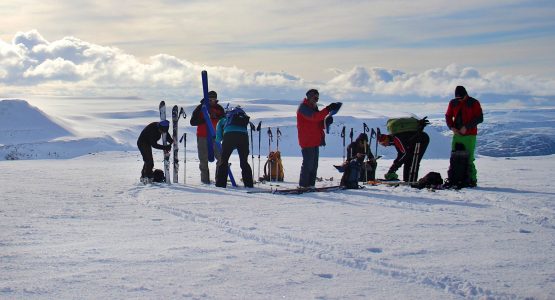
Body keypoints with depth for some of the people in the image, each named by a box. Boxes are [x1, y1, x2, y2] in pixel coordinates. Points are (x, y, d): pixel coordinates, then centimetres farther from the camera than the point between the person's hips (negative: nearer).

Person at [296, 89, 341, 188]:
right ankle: (304, 185, -5)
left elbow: (319, 123, 20)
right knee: (308, 164, -10)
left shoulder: (313, 107, 21)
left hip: (315, 140, 10)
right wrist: (328, 109, -30)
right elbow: (314, 117, -26)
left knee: (314, 164, 10)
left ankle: (310, 185, 14)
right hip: (307, 141, -10)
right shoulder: (304, 107, -9)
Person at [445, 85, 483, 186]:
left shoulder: (474, 103, -3)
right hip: (457, 134, 4)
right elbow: (448, 116, 15)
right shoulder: (453, 103, 9)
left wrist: (466, 127, -15)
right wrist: (452, 127, -3)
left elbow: (479, 118, -7)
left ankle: (472, 179, 0)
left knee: (469, 158, -8)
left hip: (470, 135, -4)